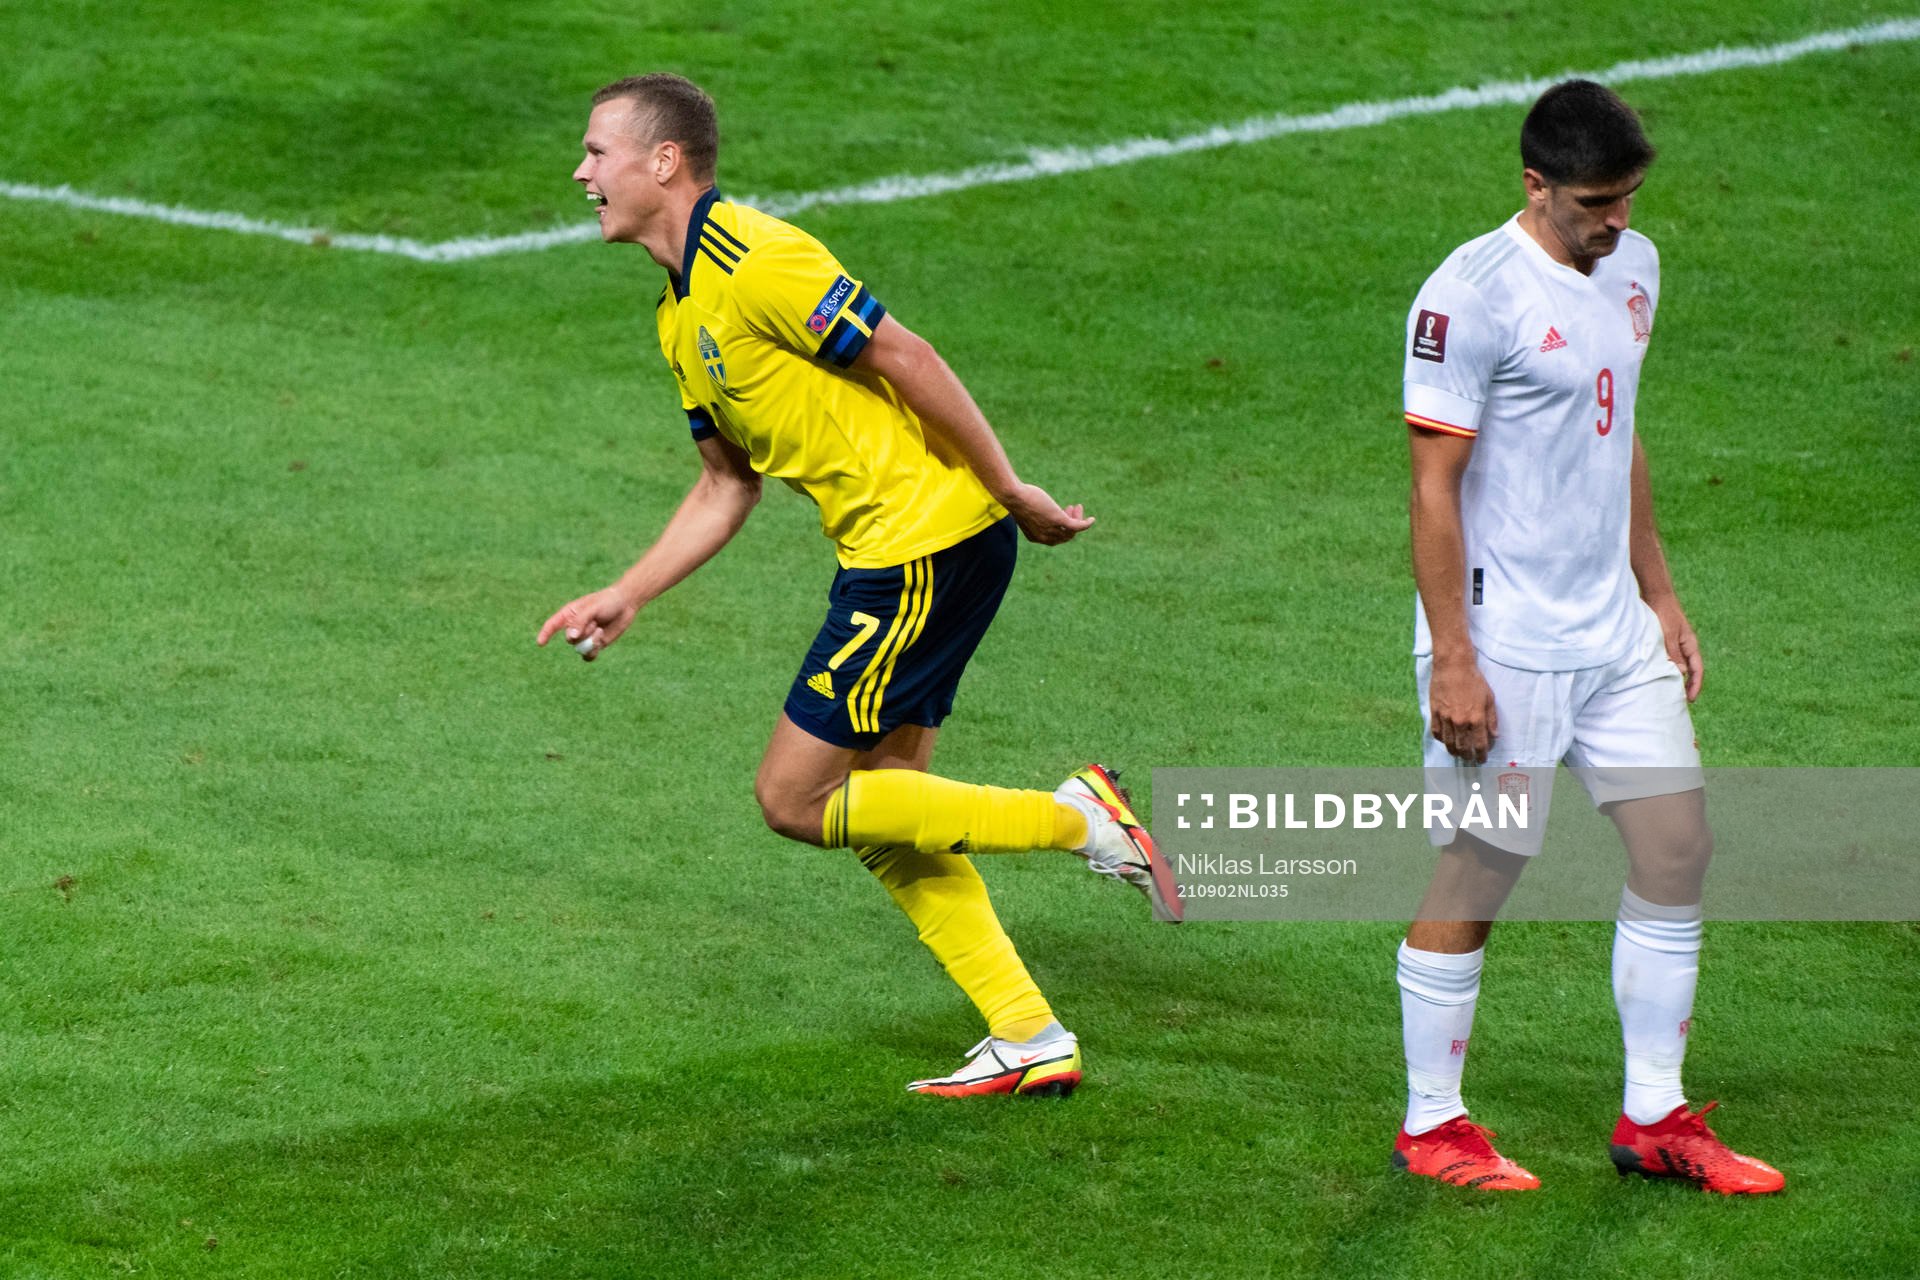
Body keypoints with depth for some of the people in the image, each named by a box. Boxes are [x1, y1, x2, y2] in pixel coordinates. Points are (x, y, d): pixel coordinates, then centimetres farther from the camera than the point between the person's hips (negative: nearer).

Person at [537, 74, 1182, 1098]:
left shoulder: (753, 262, -17)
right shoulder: (679, 318, 15)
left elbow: (905, 359, -18)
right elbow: (727, 486, 21)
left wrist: (1012, 494, -15)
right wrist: (626, 598, 14)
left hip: (929, 544, -10)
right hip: (885, 558, 10)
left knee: (794, 800, -6)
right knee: (878, 806, 12)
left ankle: (1074, 818, -2)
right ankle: (1030, 1040, 16)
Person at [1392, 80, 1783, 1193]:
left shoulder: (1633, 268, 9)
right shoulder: (1473, 296, -16)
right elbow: (1435, 487, -15)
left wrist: (1661, 599, 20)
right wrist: (1453, 662, -18)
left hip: (1615, 632, 8)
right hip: (1504, 642, -8)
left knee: (1678, 845, 6)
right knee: (1479, 871, -1)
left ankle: (1655, 1119, 17)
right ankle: (1431, 1125, 13)